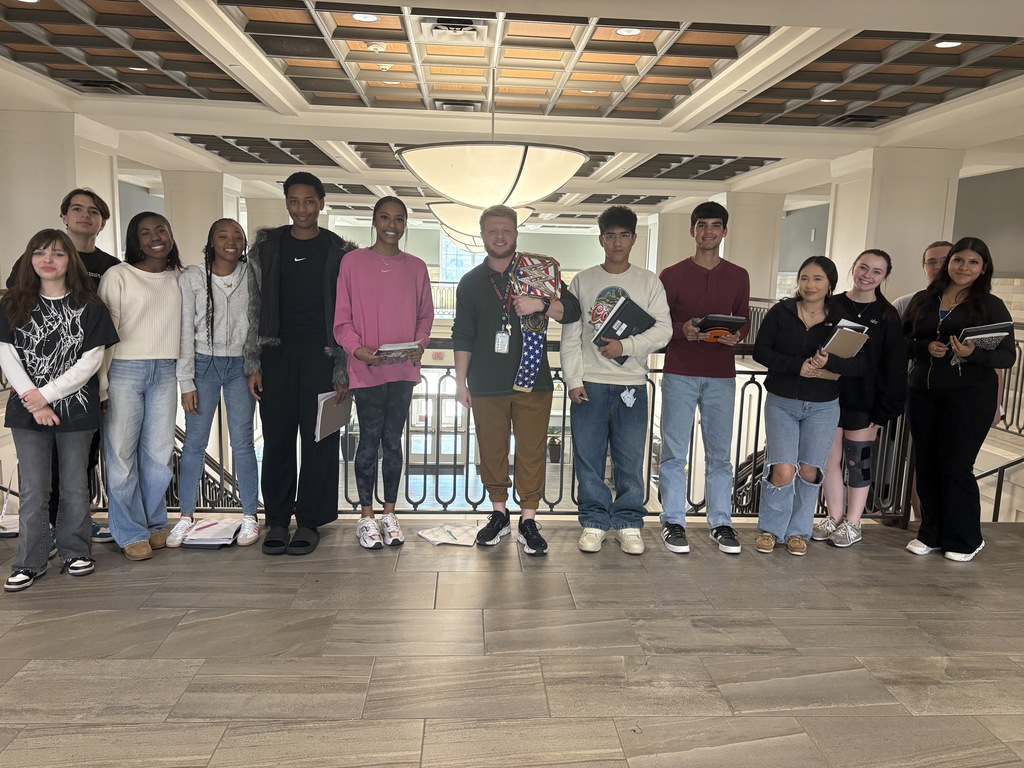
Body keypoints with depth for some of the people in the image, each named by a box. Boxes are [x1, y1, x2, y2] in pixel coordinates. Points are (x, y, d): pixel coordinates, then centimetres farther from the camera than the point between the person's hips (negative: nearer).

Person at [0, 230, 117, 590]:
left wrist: (47, 394, -13)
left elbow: (91, 360, -7)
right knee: (33, 491, 4)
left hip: (75, 409, -1)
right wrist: (34, 403, -9)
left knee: (75, 487, 9)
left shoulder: (89, 307, 0)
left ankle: (76, 553, 23)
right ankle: (29, 563, 14)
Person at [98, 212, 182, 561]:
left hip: (165, 372, 3)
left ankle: (154, 524, 22)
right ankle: (131, 533, 11)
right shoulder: (118, 275, 0)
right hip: (125, 370, -3)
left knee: (159, 453, 7)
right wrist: (101, 383, -7)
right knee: (121, 452, 0)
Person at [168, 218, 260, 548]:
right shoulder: (191, 277, -1)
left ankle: (250, 517, 10)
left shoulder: (251, 276, 4)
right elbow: (185, 331, -2)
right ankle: (186, 516, 14)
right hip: (203, 364, 0)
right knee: (194, 443, 2)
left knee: (242, 443, 2)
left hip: (241, 365, 1)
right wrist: (186, 382, -5)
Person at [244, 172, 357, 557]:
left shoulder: (339, 252, 4)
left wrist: (342, 371, -4)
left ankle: (309, 521, 13)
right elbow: (254, 307, 8)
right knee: (277, 438, 4)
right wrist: (253, 364, 2)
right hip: (277, 354, 2)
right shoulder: (267, 246, 8)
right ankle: (277, 520, 16)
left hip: (320, 355, -1)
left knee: (318, 438, 1)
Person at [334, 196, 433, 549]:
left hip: (403, 369, 2)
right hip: (366, 370, -2)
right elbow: (342, 318, -2)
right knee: (369, 440, 4)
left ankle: (390, 514, 21)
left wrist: (420, 345, -5)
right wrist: (357, 349, -17)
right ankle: (367, 517, 16)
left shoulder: (416, 267, 9)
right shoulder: (353, 262, 0)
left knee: (393, 441, 9)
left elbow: (425, 314, 13)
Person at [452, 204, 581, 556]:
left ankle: (528, 520, 9)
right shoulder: (470, 282, 12)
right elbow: (463, 336, 11)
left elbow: (572, 311, 2)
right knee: (491, 451, 6)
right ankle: (499, 514, 21)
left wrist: (541, 304, -16)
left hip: (532, 380, -1)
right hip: (486, 384, 2)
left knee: (531, 452, -1)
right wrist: (461, 381, 6)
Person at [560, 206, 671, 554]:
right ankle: (594, 522, 16)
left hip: (631, 384, 0)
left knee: (630, 460, 3)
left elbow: (663, 330, 0)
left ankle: (628, 524, 16)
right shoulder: (582, 281, 8)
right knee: (588, 457, 3)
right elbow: (570, 336, 4)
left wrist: (626, 346, -14)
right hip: (589, 383, 1)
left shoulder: (649, 282, 7)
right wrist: (573, 380, -4)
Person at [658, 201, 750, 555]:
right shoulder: (672, 275, 3)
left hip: (721, 376, 2)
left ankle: (721, 523, 17)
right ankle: (673, 522, 11)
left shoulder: (738, 276, 11)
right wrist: (682, 330, -17)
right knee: (674, 452, 1)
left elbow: (744, 320, 15)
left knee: (719, 453, 6)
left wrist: (736, 335, -8)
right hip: (679, 373, -2)